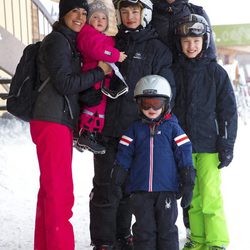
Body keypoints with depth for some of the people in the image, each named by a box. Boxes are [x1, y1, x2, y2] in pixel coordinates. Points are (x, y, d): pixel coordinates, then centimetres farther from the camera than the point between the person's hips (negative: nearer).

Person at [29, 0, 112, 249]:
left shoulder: (69, 42, 20)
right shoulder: (56, 41, -8)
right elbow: (65, 84, -15)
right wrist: (100, 72, -10)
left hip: (62, 123, 9)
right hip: (52, 123, -9)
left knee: (50, 190, 12)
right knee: (60, 193, -8)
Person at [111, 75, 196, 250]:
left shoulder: (172, 128, 2)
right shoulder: (135, 129, 7)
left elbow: (184, 155, 1)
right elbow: (124, 156, 8)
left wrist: (188, 184, -4)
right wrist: (116, 183, 4)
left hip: (167, 189, -1)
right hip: (140, 190, 2)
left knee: (167, 229, 7)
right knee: (144, 229, 8)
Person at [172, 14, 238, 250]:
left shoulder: (215, 72, -2)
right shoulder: (174, 71, 6)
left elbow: (228, 111, -1)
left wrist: (227, 146, -5)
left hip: (208, 144, -3)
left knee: (210, 197, -7)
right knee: (192, 197, 9)